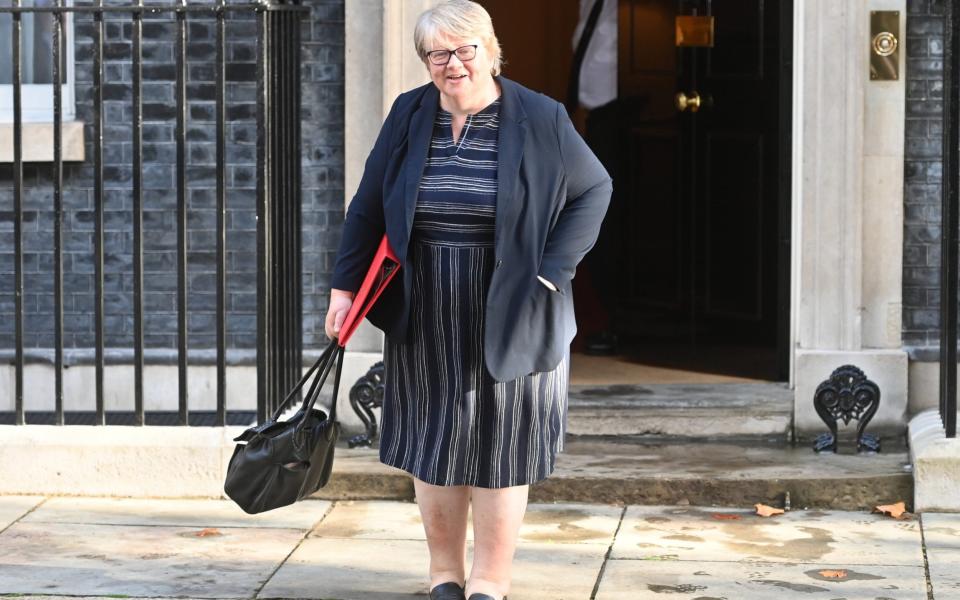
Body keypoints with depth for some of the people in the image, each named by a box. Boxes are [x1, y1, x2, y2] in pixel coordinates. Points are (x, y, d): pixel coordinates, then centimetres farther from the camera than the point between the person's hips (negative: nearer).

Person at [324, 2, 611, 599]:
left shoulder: (539, 119, -7)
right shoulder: (408, 115, 2)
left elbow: (594, 190, 0)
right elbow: (369, 207, 8)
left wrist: (552, 270, -9)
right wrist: (345, 286, 3)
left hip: (507, 317, -3)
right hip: (425, 319, 3)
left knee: (499, 444, 3)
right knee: (431, 440, 8)